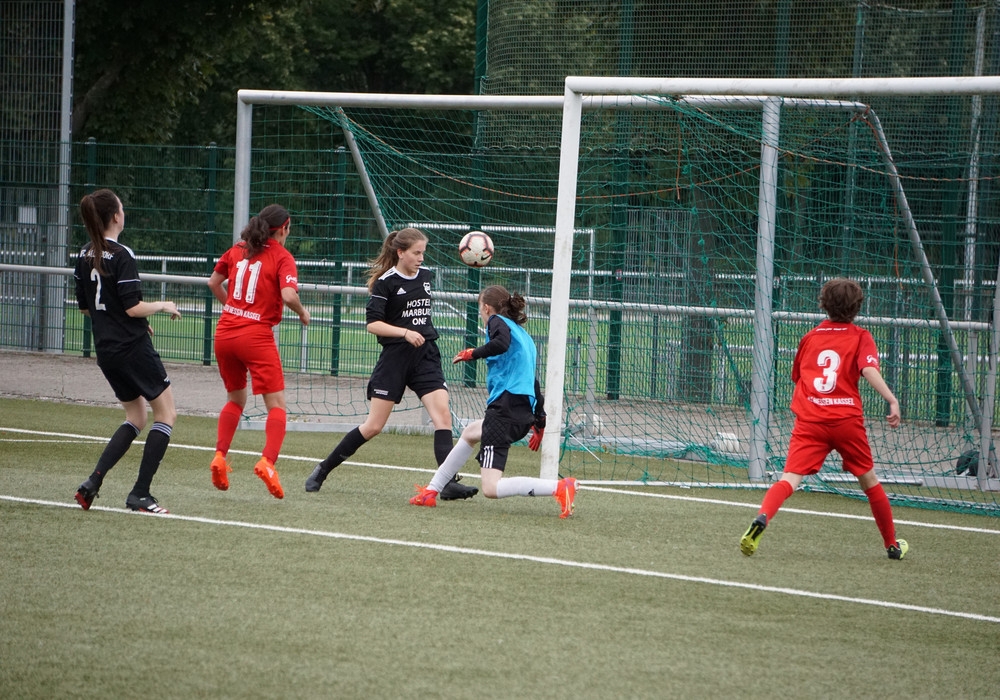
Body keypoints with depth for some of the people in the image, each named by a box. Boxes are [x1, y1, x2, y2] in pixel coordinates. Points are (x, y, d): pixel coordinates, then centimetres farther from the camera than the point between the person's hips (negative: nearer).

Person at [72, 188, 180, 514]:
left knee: (136, 417, 19)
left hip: (106, 351, 8)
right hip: (133, 349, -8)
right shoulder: (121, 256, -17)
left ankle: (94, 481, 4)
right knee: (166, 413, 4)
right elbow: (133, 307, -19)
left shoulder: (85, 256, 7)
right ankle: (140, 494, -3)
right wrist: (163, 306, -1)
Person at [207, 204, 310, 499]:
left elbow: (213, 283, 20)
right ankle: (267, 461, -22)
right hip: (257, 336, -6)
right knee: (277, 405, -2)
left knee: (235, 399, 25)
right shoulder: (282, 257, -6)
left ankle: (220, 456, 12)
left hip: (225, 332, 6)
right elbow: (288, 295, -20)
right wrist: (302, 313, 0)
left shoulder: (238, 250, 10)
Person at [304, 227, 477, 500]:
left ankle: (449, 483, -18)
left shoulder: (425, 275, 8)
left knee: (442, 414, -13)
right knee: (373, 426, -1)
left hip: (425, 357, 5)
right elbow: (372, 324, -14)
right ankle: (322, 470, 14)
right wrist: (405, 332, -25)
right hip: (394, 358, -5)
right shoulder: (385, 282, -10)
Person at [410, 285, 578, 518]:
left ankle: (559, 487, -28)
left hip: (505, 408, -10)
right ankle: (432, 491, 39)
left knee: (491, 488, -16)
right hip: (525, 413, 10)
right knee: (470, 433, 36)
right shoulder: (523, 335, 25)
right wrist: (539, 422, 32)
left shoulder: (499, 322, 1)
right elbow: (533, 381, 28)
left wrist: (472, 354, -8)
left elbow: (502, 343, -24)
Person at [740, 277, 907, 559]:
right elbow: (869, 369, -12)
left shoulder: (811, 337, 16)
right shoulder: (860, 337, 6)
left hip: (809, 421, 1)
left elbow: (796, 376, 25)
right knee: (869, 480, 17)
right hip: (847, 419, -1)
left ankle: (761, 520, -39)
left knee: (790, 479, -11)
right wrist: (892, 399, -20)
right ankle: (892, 544, 28)